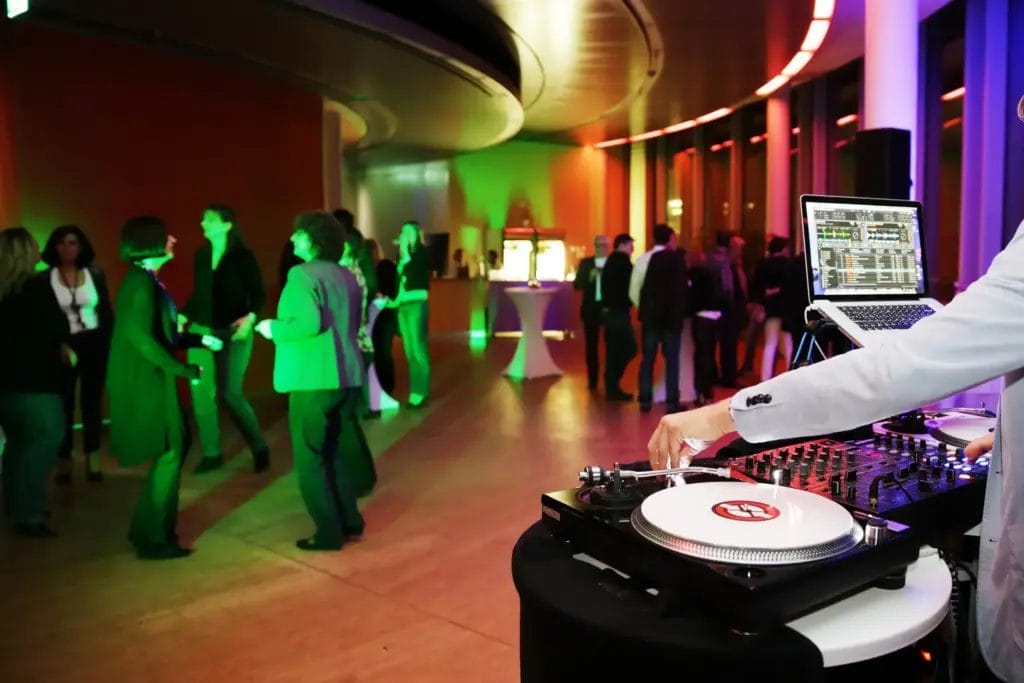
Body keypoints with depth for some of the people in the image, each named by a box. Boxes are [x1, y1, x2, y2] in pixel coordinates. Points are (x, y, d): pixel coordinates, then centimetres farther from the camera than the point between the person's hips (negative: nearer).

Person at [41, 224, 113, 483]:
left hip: (94, 344, 1)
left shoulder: (95, 274, 3)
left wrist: (111, 343, 0)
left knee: (92, 402, 9)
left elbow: (106, 311, 4)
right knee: (64, 405, 5)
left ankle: (93, 460, 18)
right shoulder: (46, 278, -3)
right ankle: (64, 460, 16)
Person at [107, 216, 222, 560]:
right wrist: (186, 371, -20)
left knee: (175, 447, 17)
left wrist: (200, 340, 12)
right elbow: (141, 337, -25)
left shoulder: (147, 280, 12)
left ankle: (147, 529, 29)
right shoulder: (141, 282, -17)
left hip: (152, 379, 10)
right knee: (169, 454, -1)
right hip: (144, 381, -10)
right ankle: (153, 539, 12)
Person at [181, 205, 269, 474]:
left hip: (232, 332, -5)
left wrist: (250, 318, -24)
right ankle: (211, 453, 17)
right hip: (200, 330, 5)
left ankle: (259, 447, 16)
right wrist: (183, 316, 2)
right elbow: (197, 294, 12)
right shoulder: (200, 255, 6)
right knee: (200, 393, 3)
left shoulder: (243, 256, -8)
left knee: (230, 393, -3)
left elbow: (259, 294, -9)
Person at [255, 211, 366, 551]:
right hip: (347, 376, 8)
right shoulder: (347, 276, 13)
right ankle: (350, 521, 25)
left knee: (310, 458, 5)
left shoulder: (302, 274, -10)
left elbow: (309, 323, -24)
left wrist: (274, 329, -6)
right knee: (334, 452, 21)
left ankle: (329, 533, 10)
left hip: (314, 380, -8)